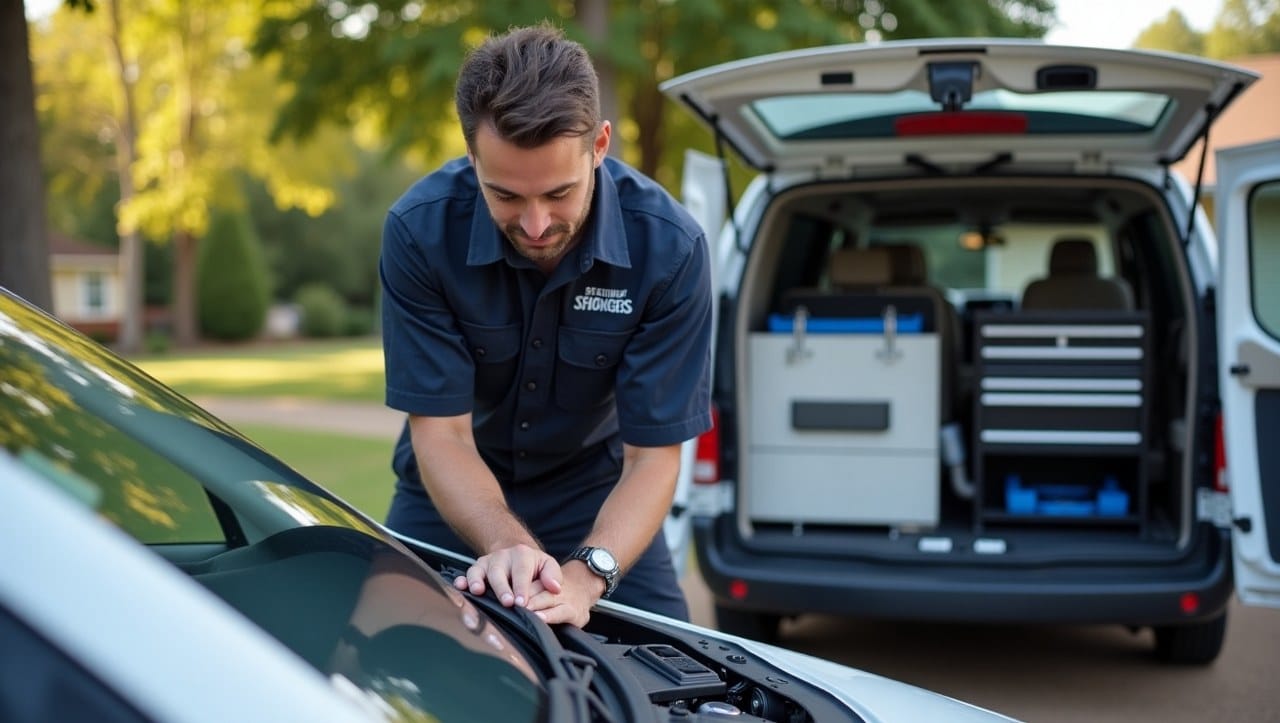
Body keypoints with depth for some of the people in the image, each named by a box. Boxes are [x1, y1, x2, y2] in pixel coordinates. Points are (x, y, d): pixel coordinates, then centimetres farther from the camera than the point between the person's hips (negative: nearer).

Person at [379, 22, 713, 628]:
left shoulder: (670, 246, -27)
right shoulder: (420, 230, -26)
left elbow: (652, 457, -23)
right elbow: (441, 434, -23)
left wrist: (584, 573, -40)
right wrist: (508, 545, -41)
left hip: (595, 487, 0)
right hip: (454, 492, 1)